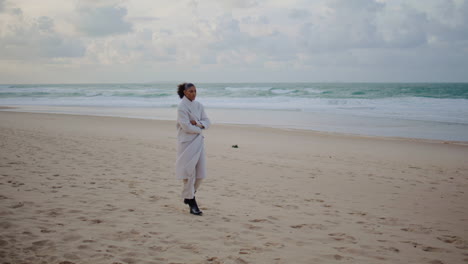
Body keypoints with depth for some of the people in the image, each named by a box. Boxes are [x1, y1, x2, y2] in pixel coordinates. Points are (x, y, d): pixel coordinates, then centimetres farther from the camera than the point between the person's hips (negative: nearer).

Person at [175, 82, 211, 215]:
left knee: (200, 172, 6)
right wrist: (199, 129, -4)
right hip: (187, 142, -6)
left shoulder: (198, 105, 10)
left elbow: (207, 122, 7)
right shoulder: (182, 107, -10)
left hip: (198, 141, 6)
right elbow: (186, 127, -17)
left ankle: (188, 195, 28)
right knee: (189, 172, -4)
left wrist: (197, 123, -12)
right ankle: (191, 202, 5)